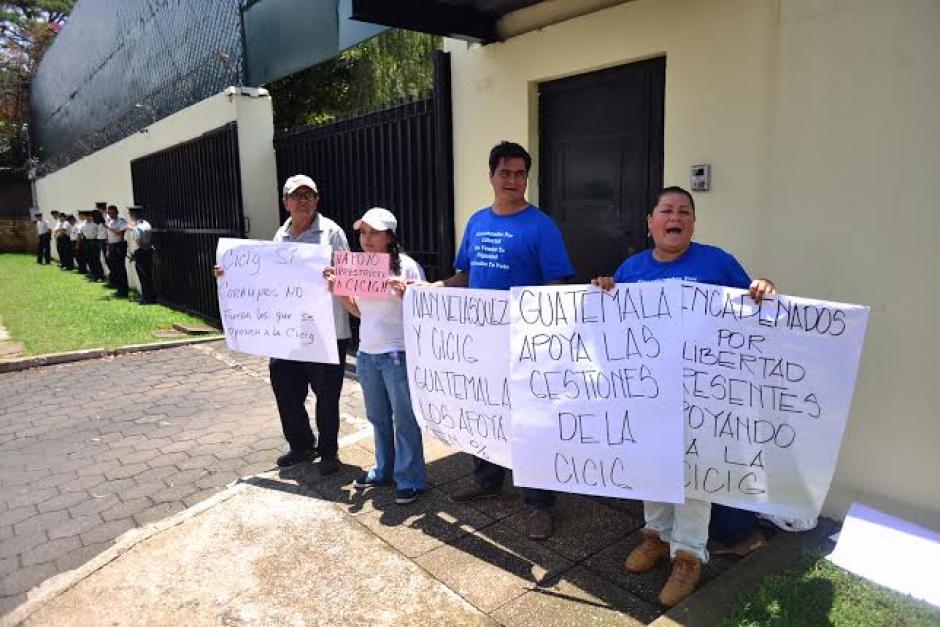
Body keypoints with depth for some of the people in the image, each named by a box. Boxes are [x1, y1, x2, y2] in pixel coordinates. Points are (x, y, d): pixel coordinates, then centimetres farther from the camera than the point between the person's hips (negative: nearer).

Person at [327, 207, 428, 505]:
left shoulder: (407, 266, -12)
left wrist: (406, 294, -29)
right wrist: (337, 290, 3)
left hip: (398, 355, -7)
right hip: (366, 354, 7)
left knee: (404, 419, 3)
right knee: (377, 417, 19)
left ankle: (409, 478, 16)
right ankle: (383, 469, 35)